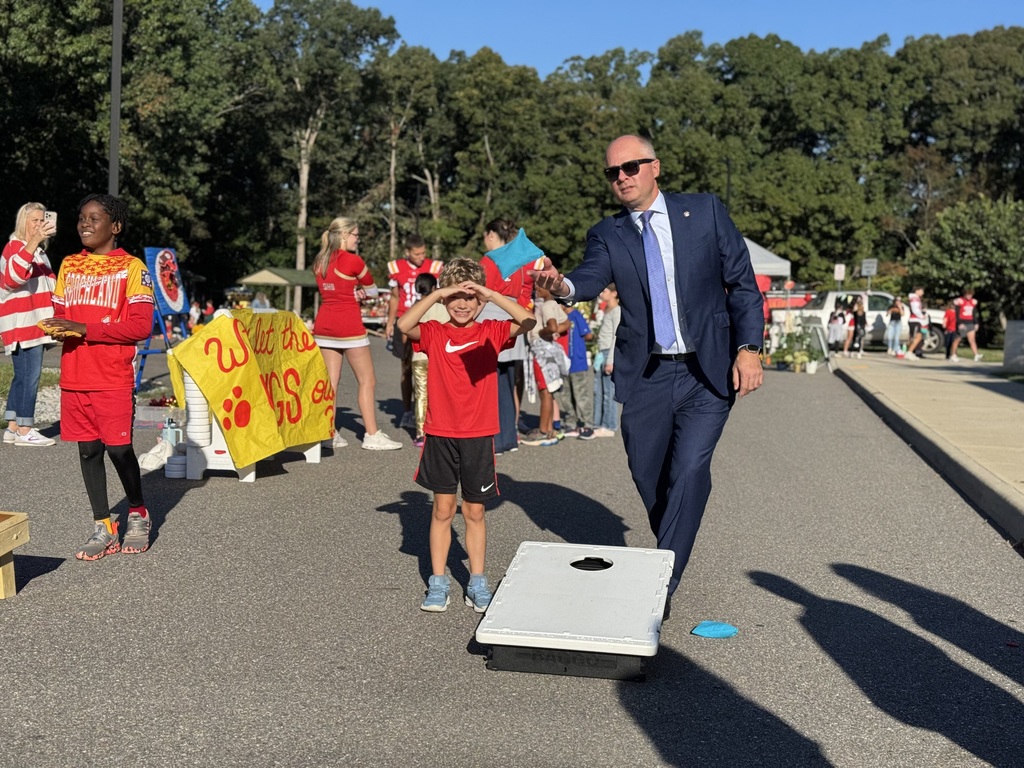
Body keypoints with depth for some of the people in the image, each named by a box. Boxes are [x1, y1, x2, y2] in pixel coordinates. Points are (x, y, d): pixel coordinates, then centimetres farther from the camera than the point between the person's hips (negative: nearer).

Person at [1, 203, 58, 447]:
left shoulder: (38, 251, 22)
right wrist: (33, 242, -37)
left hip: (34, 325, 10)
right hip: (22, 325, -10)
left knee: (22, 376, 10)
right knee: (29, 376, -11)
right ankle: (24, 431, -10)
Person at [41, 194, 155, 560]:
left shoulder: (131, 267, -4)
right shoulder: (69, 265, 13)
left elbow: (141, 326, -11)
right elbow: (59, 313, 19)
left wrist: (85, 329, -17)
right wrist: (59, 328, -6)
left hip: (114, 379, -5)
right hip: (73, 377, 5)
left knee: (119, 448, -5)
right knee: (88, 451, 7)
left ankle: (138, 515, 19)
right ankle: (103, 529, 17)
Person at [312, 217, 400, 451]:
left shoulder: (319, 262, 10)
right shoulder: (352, 260, -11)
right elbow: (369, 284, 4)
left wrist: (354, 291, 6)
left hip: (323, 325, 7)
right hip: (349, 326, -7)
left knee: (331, 380, 9)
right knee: (367, 380, 1)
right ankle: (372, 435, 1)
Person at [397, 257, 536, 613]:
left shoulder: (491, 332, 1)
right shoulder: (434, 333, 0)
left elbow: (527, 321, -15)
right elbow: (404, 325, -19)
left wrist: (492, 295, -22)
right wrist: (437, 294, -23)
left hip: (479, 436, 0)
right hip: (440, 435, 0)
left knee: (474, 511, 10)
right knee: (442, 508, 6)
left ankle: (477, 582, 21)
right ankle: (438, 582, 16)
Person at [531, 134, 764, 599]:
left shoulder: (705, 211, 2)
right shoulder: (607, 234, 5)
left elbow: (742, 282, 2)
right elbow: (592, 277, -16)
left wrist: (749, 347, -9)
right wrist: (563, 286, -39)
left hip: (707, 373, -2)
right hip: (645, 377, 2)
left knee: (690, 470, -15)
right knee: (649, 479, 9)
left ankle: (661, 582, -7)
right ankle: (669, 556, 34)